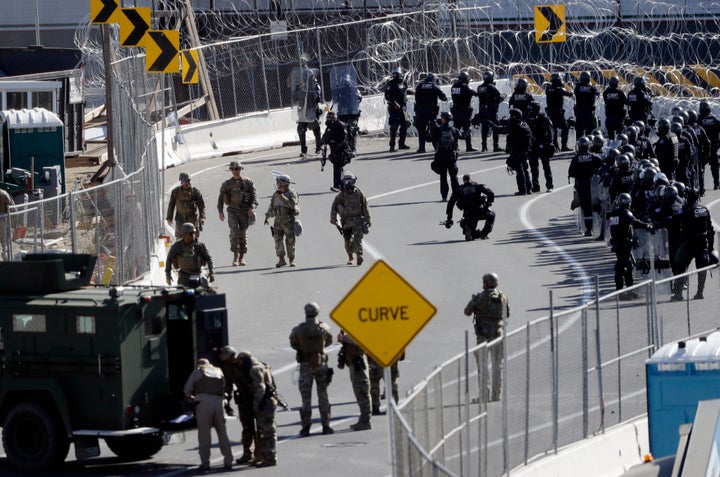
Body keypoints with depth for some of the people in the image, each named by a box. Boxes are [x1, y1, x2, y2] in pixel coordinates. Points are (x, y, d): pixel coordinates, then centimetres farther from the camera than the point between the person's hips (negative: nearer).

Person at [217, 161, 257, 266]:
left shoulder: (247, 182, 5)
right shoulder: (227, 184, 7)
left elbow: (254, 195, 0)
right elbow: (221, 198, 12)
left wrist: (252, 207, -15)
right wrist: (220, 211, 3)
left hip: (245, 211, 0)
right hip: (232, 211, 0)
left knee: (243, 234, 3)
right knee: (234, 232, -17)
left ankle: (242, 257, 12)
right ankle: (235, 256, -15)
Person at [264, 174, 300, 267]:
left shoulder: (291, 193, -5)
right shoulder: (276, 194, 11)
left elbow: (292, 204, -21)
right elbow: (271, 206, 18)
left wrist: (282, 197, -23)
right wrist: (267, 217, 12)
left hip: (289, 220, -5)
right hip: (278, 220, 5)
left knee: (290, 240, -1)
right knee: (278, 239, -4)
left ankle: (292, 260, 8)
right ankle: (281, 259, -1)